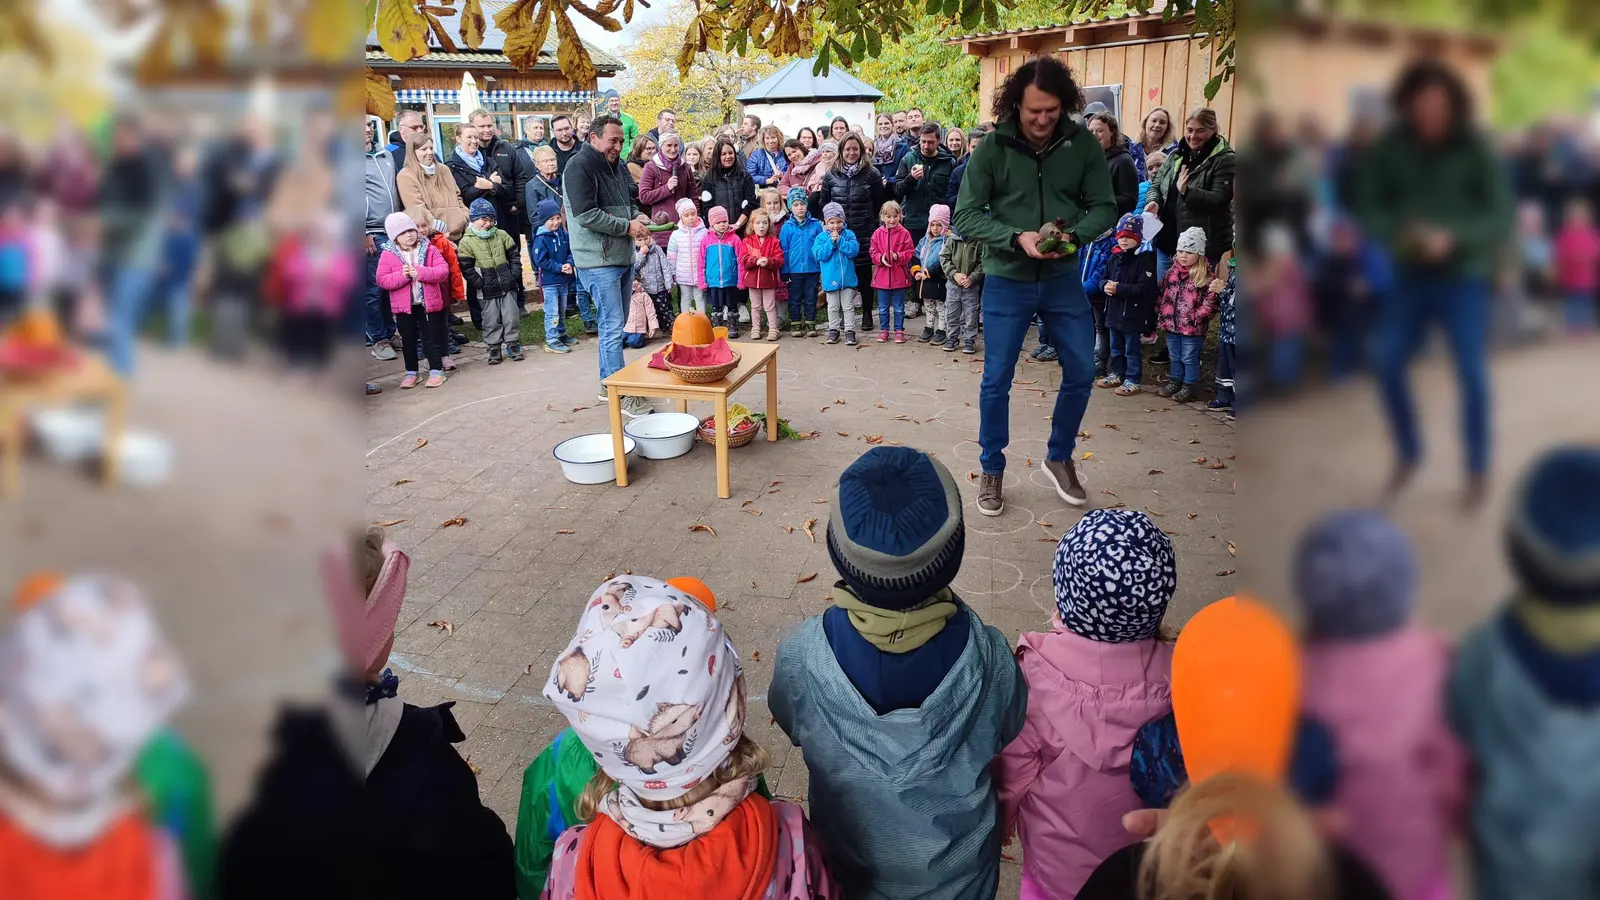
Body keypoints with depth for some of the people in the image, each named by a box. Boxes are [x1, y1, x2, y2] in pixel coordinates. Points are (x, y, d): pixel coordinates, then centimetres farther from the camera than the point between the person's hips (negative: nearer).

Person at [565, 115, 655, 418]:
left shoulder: (617, 165, 15)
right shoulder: (580, 166, -12)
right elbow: (586, 215, -20)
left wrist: (636, 218, 3)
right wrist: (627, 226, -15)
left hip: (623, 257, 9)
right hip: (599, 260, -9)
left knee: (614, 324, 15)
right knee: (613, 327, -7)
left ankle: (608, 384, 26)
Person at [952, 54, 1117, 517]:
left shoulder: (1083, 144, -6)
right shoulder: (992, 148, -12)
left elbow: (1104, 208, -1)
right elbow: (966, 216, -11)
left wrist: (1073, 234, -21)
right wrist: (1017, 237, -25)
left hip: (1062, 278, 2)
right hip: (1006, 282, -2)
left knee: (1081, 373, 7)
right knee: (997, 380, 4)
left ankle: (1059, 458, 30)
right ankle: (992, 470, 23)